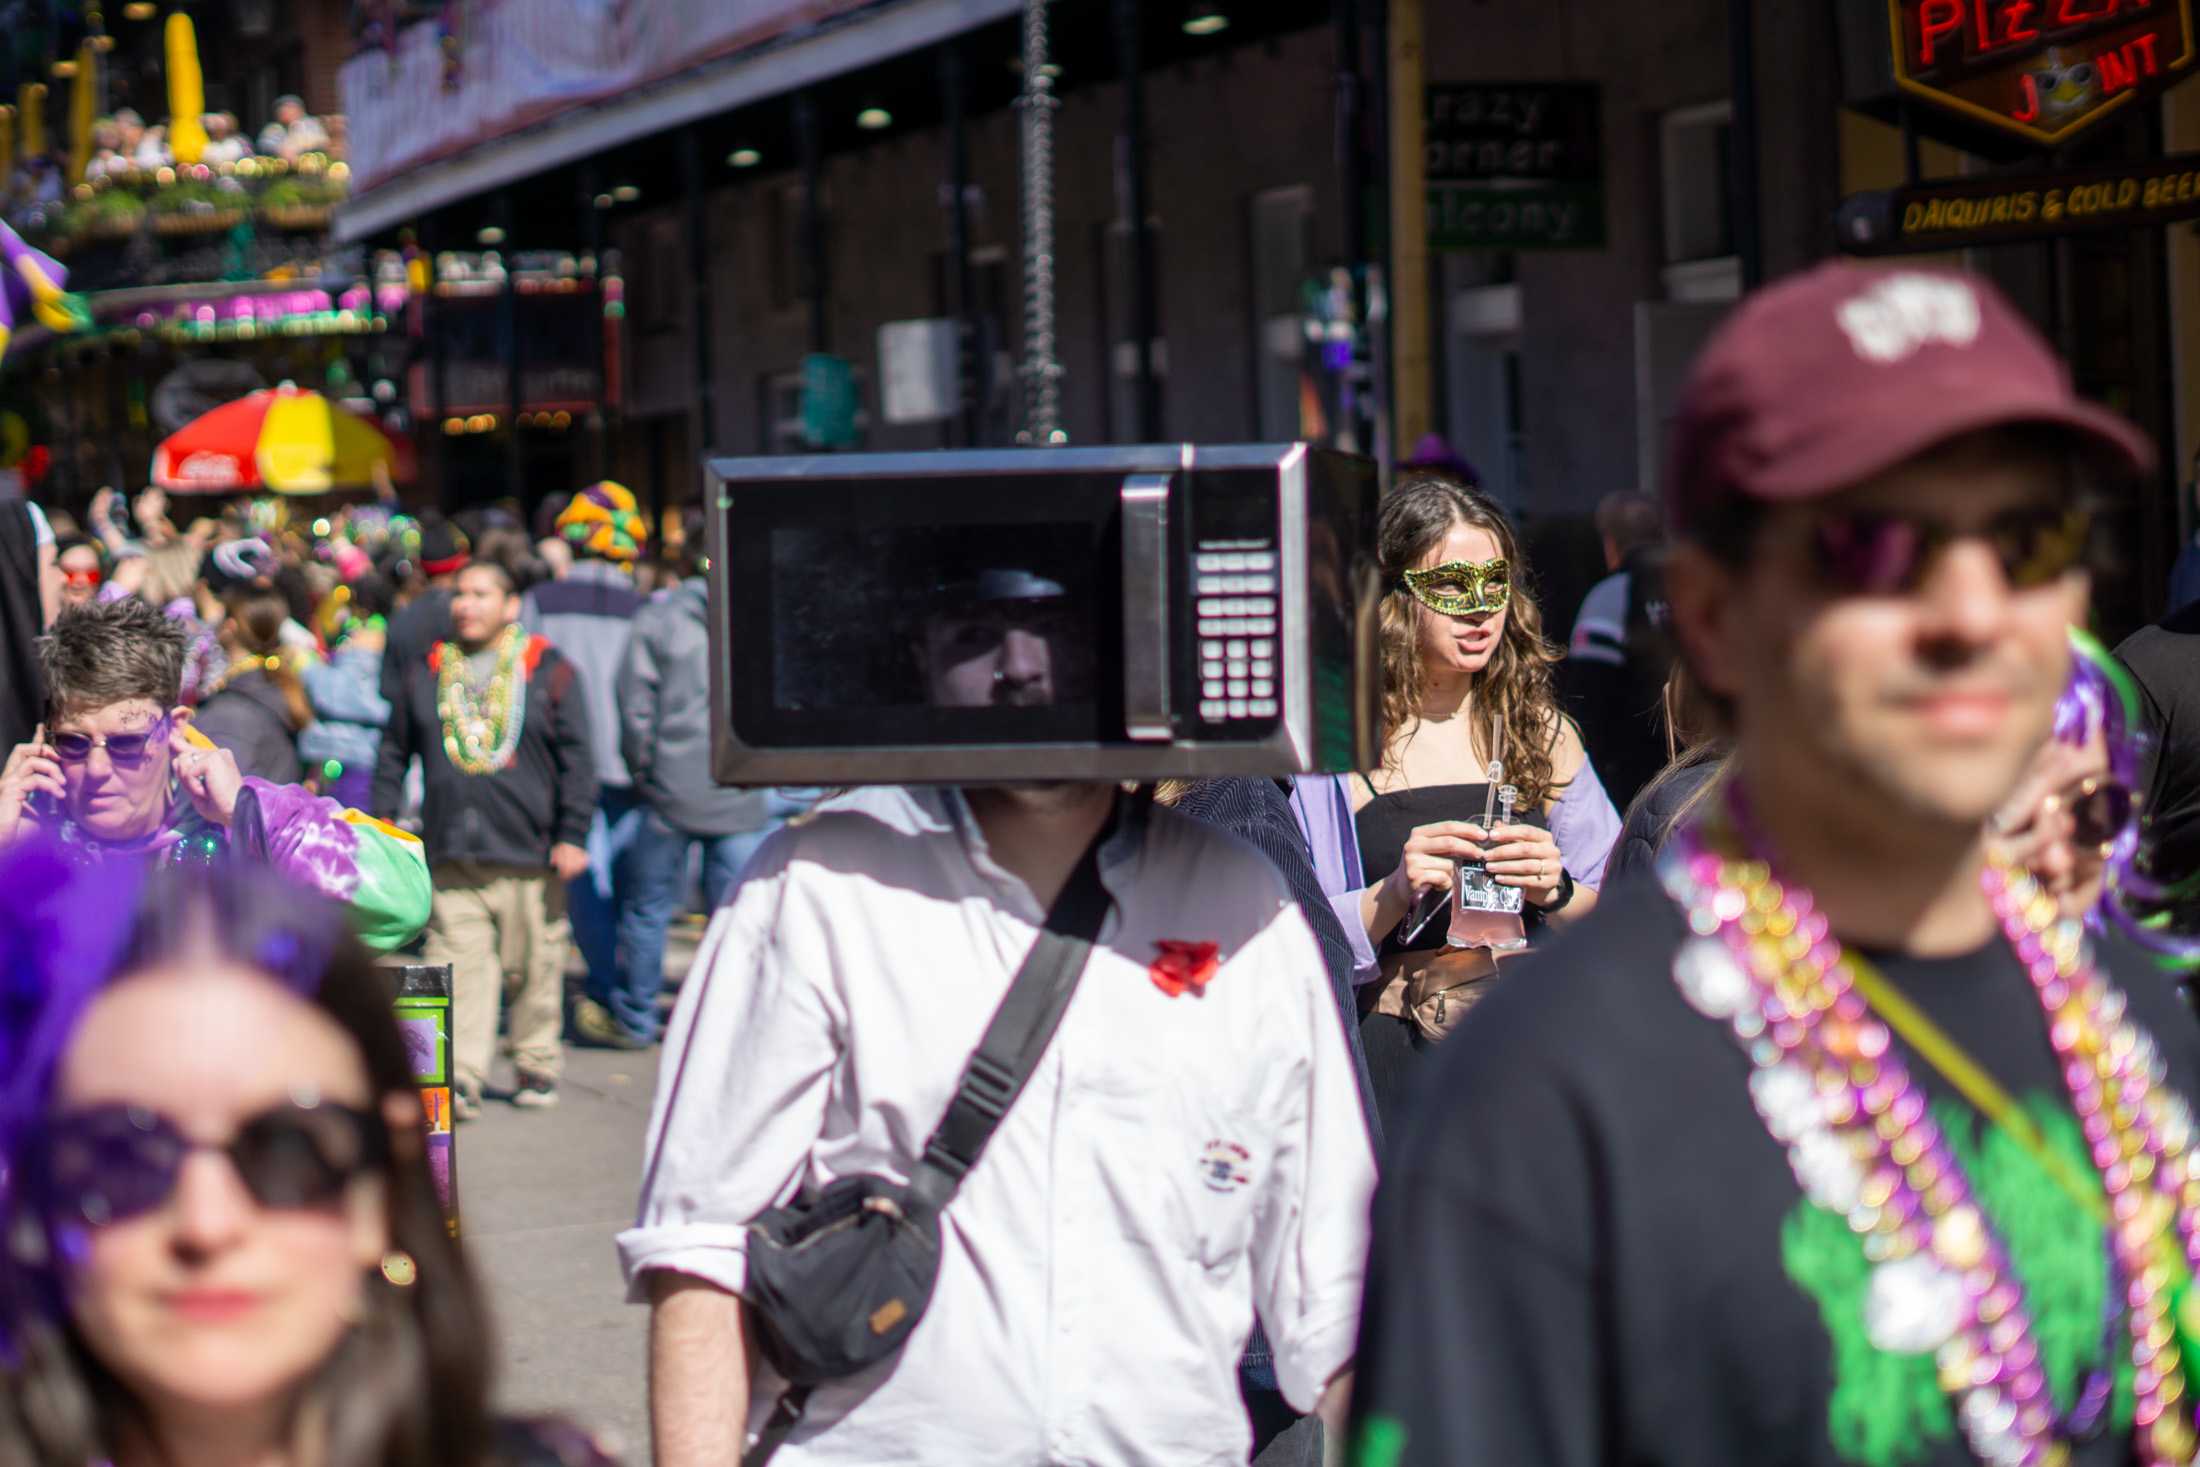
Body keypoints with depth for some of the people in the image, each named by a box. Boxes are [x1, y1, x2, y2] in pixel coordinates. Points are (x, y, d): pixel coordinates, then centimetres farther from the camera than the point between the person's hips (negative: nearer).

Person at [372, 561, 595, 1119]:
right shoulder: (425, 675, 12)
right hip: (450, 857, 2)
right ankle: (461, 1078, -9)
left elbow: (576, 759, 2)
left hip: (528, 859, -1)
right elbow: (393, 754, 19)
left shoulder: (549, 672, 4)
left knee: (533, 968, 5)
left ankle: (537, 1066, 21)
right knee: (461, 968, -7)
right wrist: (379, 825, 13)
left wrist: (572, 835, -4)